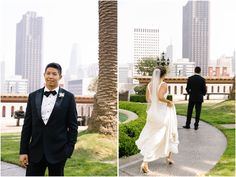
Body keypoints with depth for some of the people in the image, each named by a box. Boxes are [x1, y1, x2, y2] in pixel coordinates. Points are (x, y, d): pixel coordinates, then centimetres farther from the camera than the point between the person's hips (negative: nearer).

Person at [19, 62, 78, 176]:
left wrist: (69, 149, -6)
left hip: (57, 151, -2)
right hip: (36, 151, 2)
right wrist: (23, 151, 2)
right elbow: (27, 125, 6)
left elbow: (73, 126, 0)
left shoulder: (68, 97, -1)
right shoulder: (33, 96, 7)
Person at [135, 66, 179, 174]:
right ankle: (169, 157, 28)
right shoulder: (163, 84, -16)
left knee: (151, 138, 14)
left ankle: (145, 163, 10)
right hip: (163, 113, -5)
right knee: (169, 134, 18)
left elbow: (147, 99, 8)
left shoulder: (149, 85, 1)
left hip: (153, 112, 5)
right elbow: (160, 97, -30)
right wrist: (168, 102, -13)